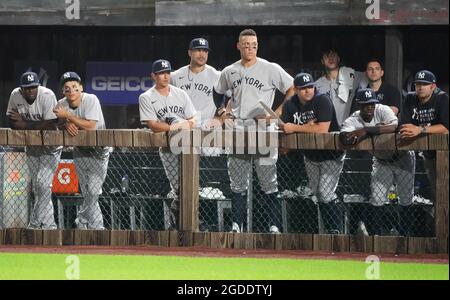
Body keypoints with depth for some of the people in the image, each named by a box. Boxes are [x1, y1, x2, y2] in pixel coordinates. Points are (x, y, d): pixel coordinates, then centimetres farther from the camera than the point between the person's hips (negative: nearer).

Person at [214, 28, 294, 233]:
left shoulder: (271, 69, -3)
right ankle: (236, 225, 11)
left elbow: (292, 90, -1)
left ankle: (275, 225, -2)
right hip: (237, 130, 4)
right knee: (237, 183, 6)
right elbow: (218, 93, 27)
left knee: (268, 182, -5)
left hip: (262, 130, -4)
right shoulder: (229, 72, 10)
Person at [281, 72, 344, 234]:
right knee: (316, 194, 10)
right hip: (310, 157, 7)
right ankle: (329, 228, 21)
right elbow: (284, 128, -11)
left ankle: (336, 230, -5)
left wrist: (295, 128, -27)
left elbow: (323, 129, -32)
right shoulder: (290, 105, -3)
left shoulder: (322, 101, -22)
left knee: (326, 193, -14)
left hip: (331, 155, -7)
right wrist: (307, 127, -25)